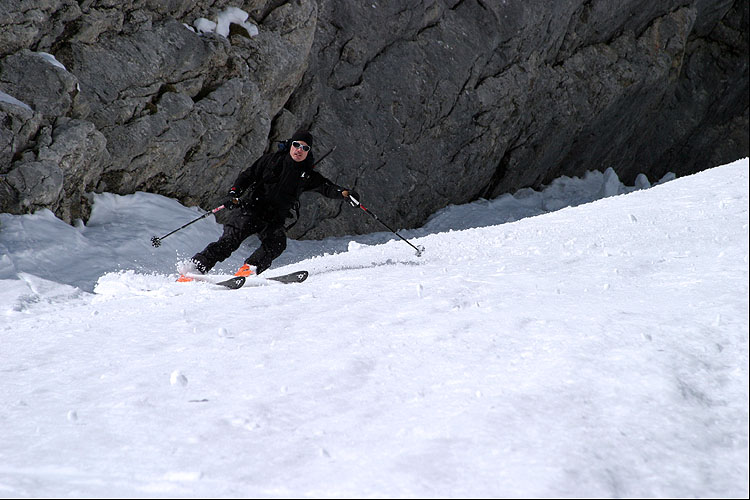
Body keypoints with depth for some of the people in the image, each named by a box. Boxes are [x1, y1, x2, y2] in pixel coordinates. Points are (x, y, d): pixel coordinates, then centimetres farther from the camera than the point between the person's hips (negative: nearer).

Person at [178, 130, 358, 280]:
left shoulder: (307, 175, 12)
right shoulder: (272, 160, 6)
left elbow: (326, 187, 1)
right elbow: (248, 176, 6)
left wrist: (343, 192, -20)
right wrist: (233, 193, -11)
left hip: (274, 220, 3)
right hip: (250, 209, -3)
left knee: (277, 243, -28)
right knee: (230, 240, -19)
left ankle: (249, 269, -28)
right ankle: (193, 269, -18)